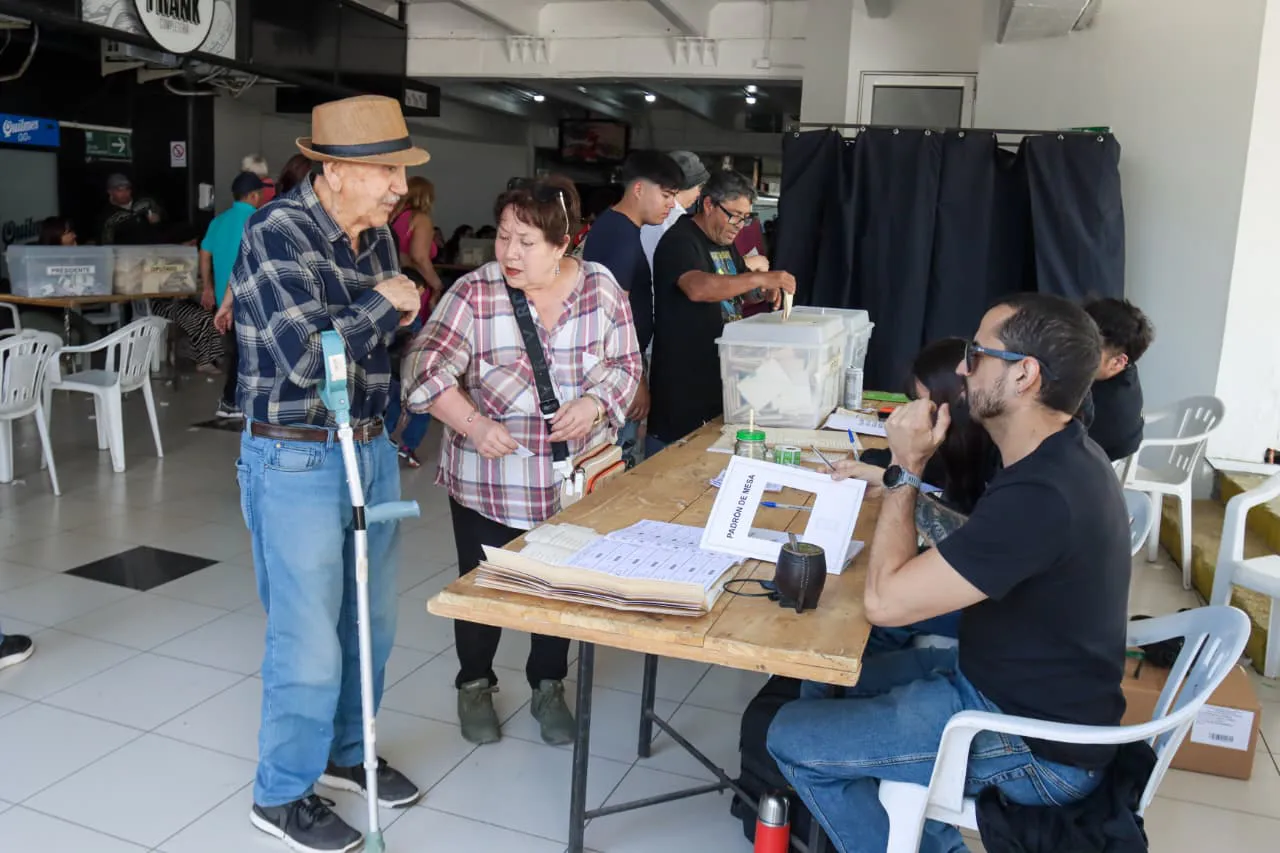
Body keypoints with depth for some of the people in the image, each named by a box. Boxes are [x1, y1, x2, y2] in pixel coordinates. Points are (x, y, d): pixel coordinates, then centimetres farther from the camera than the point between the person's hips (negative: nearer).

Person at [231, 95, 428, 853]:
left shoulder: (376, 231, 6)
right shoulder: (277, 234, -17)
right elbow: (306, 356, -25)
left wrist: (399, 311, 0)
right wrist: (379, 305, -14)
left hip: (372, 448, 7)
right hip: (297, 459, -7)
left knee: (372, 620, 17)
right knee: (311, 639, 2)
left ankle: (348, 752, 39)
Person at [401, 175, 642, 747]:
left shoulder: (601, 288, -4)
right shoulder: (475, 293, -12)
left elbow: (625, 364, 2)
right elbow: (427, 369, -14)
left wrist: (593, 403, -17)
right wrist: (474, 424, -26)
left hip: (576, 476, 2)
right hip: (487, 479, -2)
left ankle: (548, 688, 38)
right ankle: (474, 686, 37)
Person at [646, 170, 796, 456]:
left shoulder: (725, 242, 16)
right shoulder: (679, 241, -14)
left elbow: (734, 288, 27)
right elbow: (697, 288, -33)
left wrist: (763, 290, 4)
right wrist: (759, 278, -36)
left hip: (721, 373, 9)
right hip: (682, 381, -9)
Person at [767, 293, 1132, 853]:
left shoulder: (1040, 495, -32)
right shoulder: (1065, 454, 0)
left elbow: (885, 601, -28)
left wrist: (906, 469, -19)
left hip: (1035, 746, -10)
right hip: (1031, 684, 10)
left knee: (793, 738, -5)